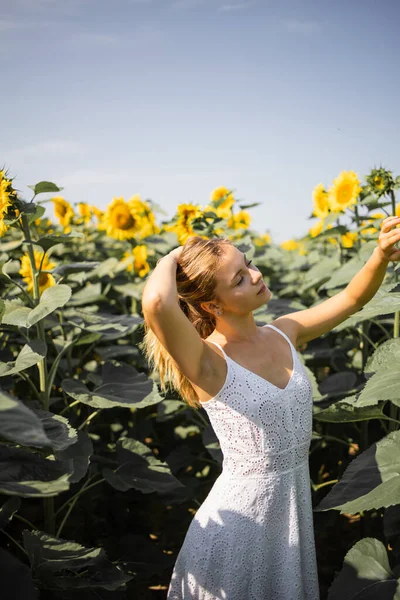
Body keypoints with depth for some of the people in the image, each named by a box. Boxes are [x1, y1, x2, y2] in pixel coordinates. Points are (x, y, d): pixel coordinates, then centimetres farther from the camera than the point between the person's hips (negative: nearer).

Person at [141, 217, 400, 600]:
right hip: (238, 520, -6)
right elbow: (156, 303, -41)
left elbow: (351, 299, 7)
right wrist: (172, 259, -20)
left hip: (296, 509, 6)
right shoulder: (208, 363, -21)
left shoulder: (284, 335, -2)